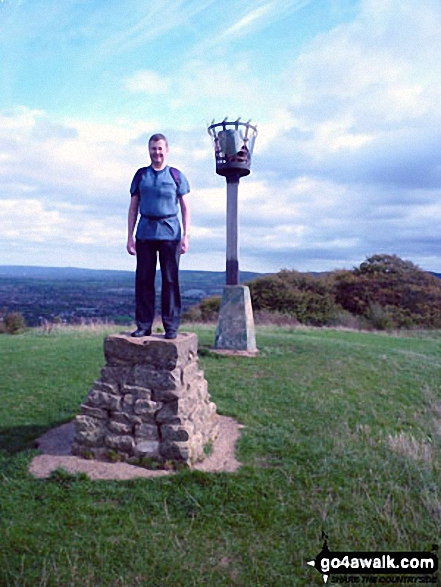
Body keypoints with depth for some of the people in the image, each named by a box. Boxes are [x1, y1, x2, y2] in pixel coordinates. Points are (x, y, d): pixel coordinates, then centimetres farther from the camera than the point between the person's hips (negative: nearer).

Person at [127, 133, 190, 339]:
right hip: (145, 232, 2)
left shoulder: (176, 176, 8)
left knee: (170, 280, -2)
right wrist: (130, 237, 4)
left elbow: (185, 208, 6)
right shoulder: (141, 175, 13)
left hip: (170, 232, -2)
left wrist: (186, 235, -5)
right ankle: (143, 325, 9)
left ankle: (171, 326, 5)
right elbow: (133, 208, 12)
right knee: (143, 280, 2)